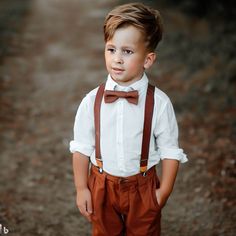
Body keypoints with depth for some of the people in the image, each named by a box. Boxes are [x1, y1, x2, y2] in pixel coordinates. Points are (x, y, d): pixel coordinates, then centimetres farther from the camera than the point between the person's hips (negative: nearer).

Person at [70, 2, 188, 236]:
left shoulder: (159, 103, -20)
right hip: (101, 186, 1)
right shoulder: (92, 102, -15)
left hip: (143, 187, -1)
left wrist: (164, 191, -7)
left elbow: (170, 151, -10)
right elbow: (81, 147, -5)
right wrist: (81, 188, -3)